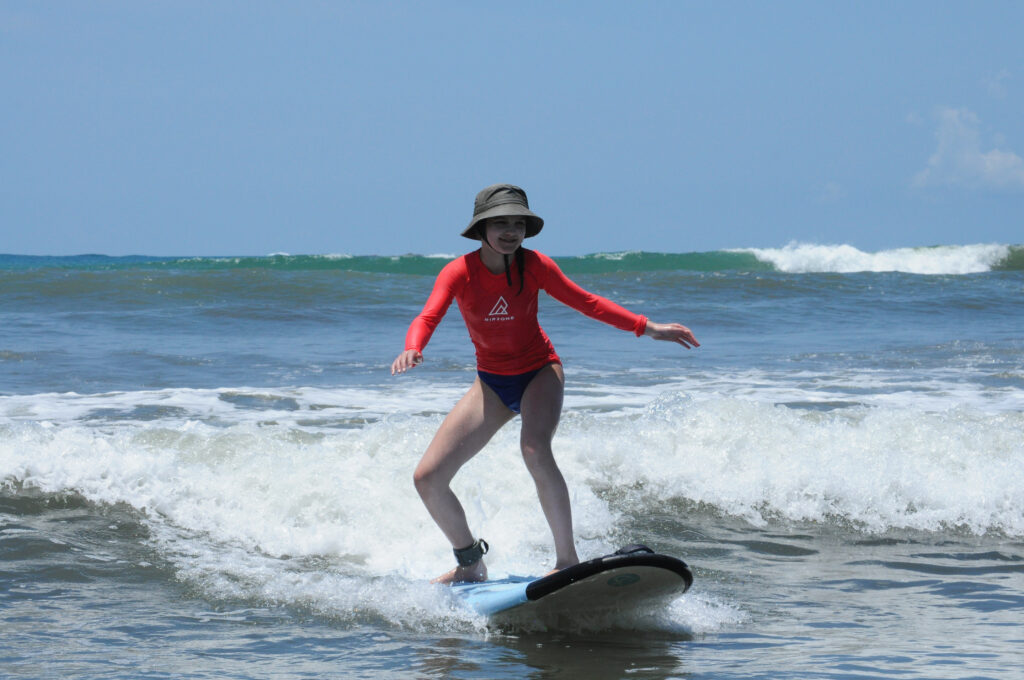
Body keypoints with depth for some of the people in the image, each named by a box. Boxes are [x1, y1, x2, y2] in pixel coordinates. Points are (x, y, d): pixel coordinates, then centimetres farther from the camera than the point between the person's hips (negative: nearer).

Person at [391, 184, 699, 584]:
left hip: (539, 371, -2)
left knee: (535, 450, -35)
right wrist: (412, 350, -53)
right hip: (491, 383, 2)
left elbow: (586, 303, -1)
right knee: (427, 479, -7)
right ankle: (471, 563, 16)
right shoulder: (459, 273, -16)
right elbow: (428, 318, -30)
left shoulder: (534, 266, -13)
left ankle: (567, 559, -24)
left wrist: (647, 328, -5)